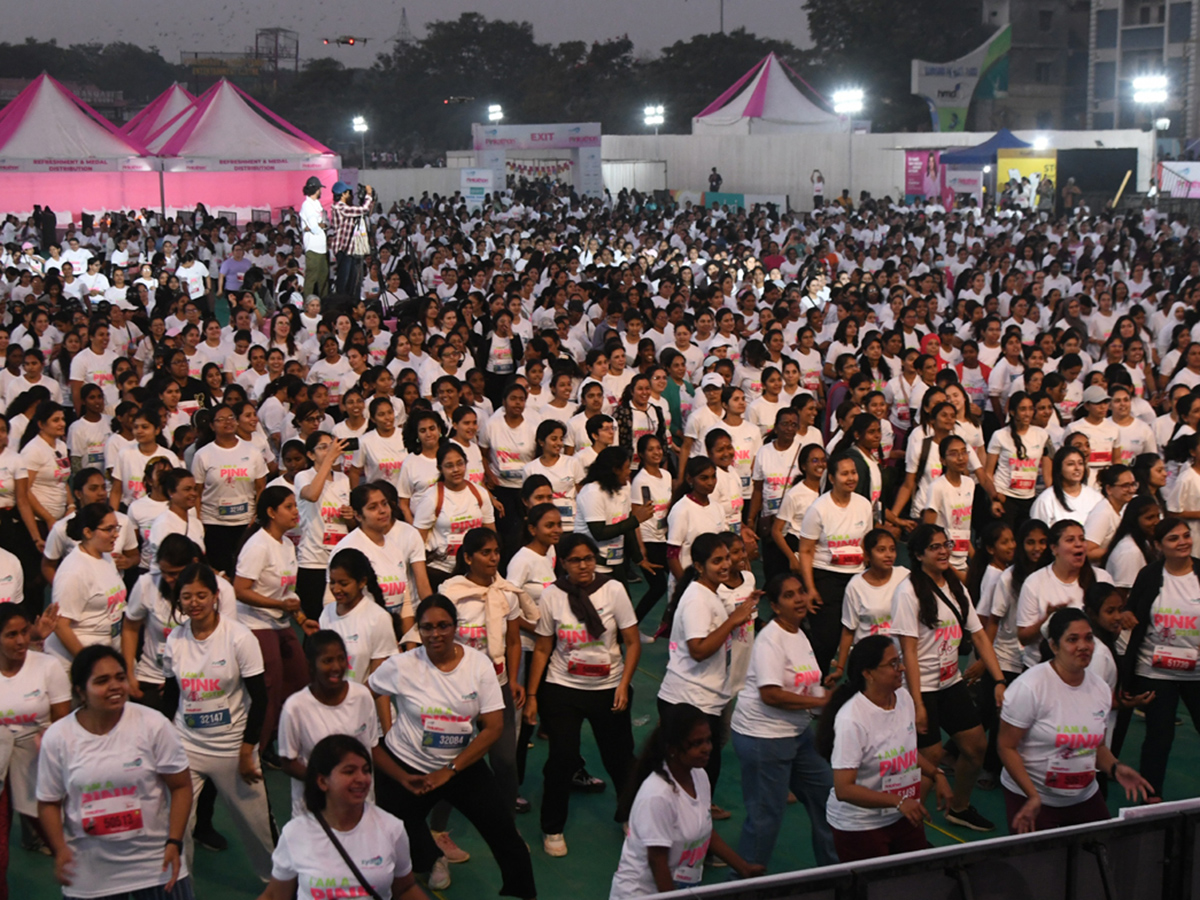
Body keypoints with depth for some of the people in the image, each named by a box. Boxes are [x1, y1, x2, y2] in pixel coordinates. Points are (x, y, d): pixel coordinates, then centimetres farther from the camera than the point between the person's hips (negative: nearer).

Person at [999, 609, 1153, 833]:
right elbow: (1007, 747, -15)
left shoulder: (1100, 688, 3)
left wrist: (1115, 768, -6)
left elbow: (1097, 745, 15)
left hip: (1085, 796, 6)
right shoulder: (1029, 687, -17)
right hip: (1030, 798, -6)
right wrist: (1033, 796, -23)